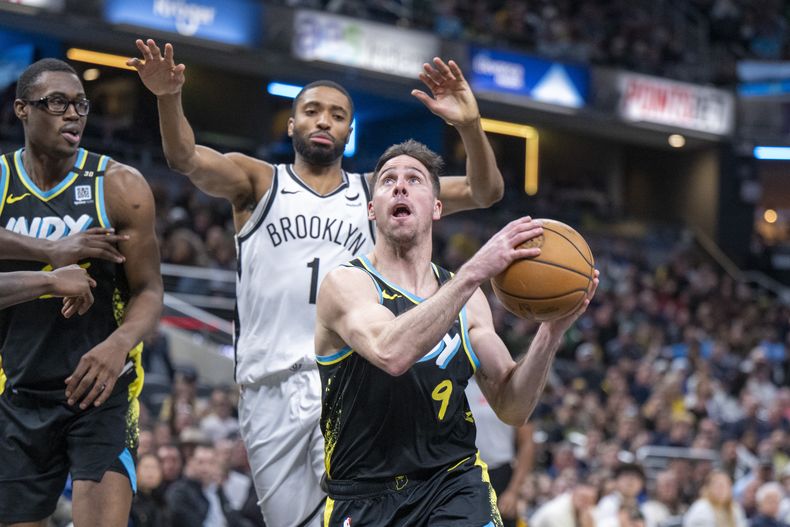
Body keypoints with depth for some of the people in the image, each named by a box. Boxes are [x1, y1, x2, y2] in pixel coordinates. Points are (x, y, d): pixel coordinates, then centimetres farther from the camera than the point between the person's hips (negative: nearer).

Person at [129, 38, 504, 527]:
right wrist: (169, 98, -29)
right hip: (272, 385, 1)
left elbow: (486, 191, 6)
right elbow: (187, 159, -8)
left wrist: (469, 125, -13)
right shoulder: (259, 182, 11)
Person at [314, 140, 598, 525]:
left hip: (453, 483, 3)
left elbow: (512, 408, 6)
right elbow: (392, 353, -29)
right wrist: (474, 272, -30)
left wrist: (552, 331, -9)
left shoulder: (467, 299, 9)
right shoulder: (345, 284, -7)